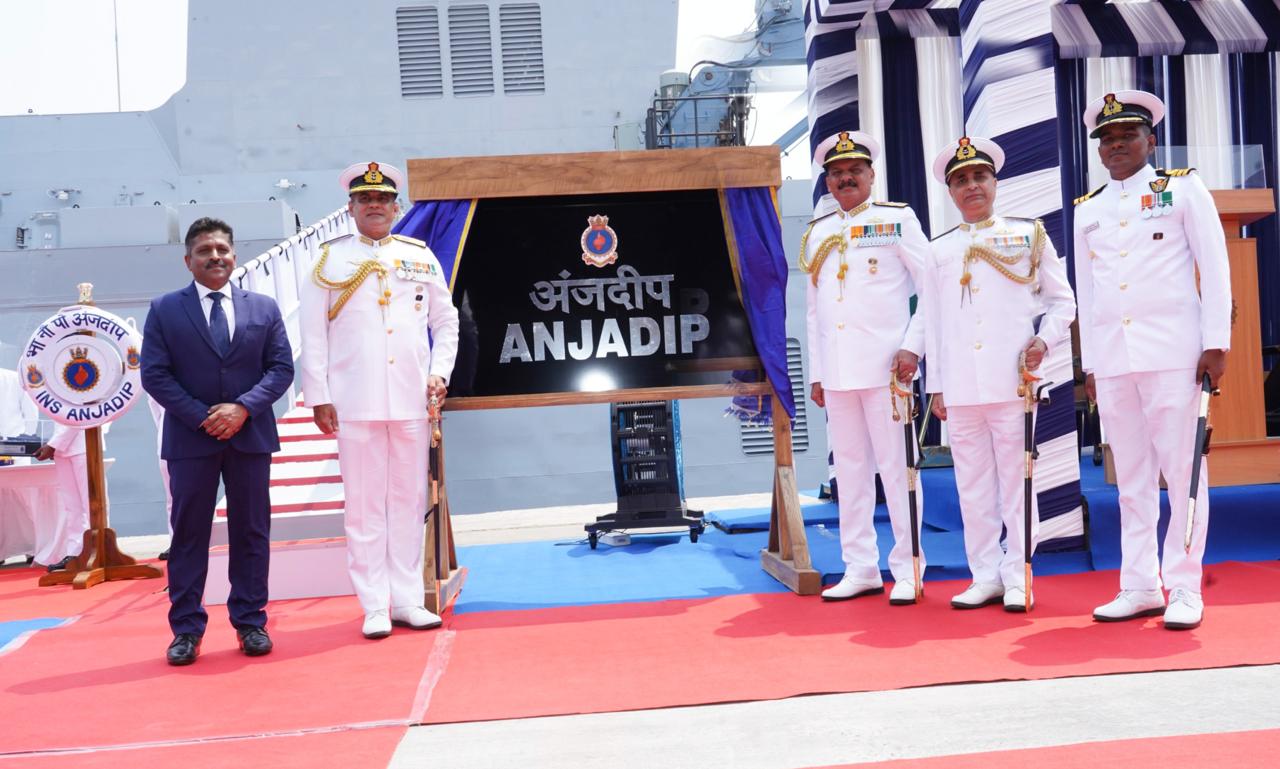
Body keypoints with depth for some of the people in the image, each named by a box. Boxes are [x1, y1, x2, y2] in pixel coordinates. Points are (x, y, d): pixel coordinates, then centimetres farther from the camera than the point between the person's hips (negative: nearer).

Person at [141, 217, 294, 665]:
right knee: (189, 534, 4)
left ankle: (250, 622, 15)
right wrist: (201, 417, -13)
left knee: (251, 532, 6)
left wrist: (243, 408, -13)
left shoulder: (264, 308, 7)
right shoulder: (164, 310, 3)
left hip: (251, 435, 1)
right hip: (190, 439, -1)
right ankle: (186, 628, 12)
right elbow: (154, 375, -3)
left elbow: (281, 368, 2)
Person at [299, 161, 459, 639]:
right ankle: (375, 607, 7)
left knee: (409, 501, 6)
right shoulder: (330, 259, 5)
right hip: (355, 402, -2)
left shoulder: (420, 256, 11)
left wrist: (440, 371, 0)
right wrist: (318, 397, -3)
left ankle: (408, 600, 15)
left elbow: (445, 321, 13)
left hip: (412, 400, 2)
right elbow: (313, 334, 2)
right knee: (364, 505, 1)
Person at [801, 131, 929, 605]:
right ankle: (860, 569, 16)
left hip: (885, 366, -4)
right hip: (837, 371, 5)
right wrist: (815, 373, 13)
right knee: (849, 469, 8)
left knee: (895, 467, -1)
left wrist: (913, 346, -11)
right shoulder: (817, 234, 15)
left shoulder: (897, 220, 3)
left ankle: (908, 571, 8)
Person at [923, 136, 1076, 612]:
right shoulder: (939, 251, 14)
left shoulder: (1028, 235, 8)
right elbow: (933, 322, 14)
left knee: (1016, 479, 0)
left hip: (1012, 381, -2)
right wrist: (936, 387, 10)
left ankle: (1018, 579, 8)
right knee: (972, 484, 5)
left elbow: (1062, 300, 9)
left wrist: (1045, 340, -9)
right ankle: (986, 576, 14)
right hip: (959, 388, 3)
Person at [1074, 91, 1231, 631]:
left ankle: (1184, 587, 4)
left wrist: (1216, 342, -7)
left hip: (1172, 352, -3)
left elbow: (1215, 267, 1)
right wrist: (1089, 364, 12)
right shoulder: (1087, 210, 15)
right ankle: (1140, 586, 12)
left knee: (1181, 467, -2)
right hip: (1112, 359, 4)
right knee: (1131, 475, 6)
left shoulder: (1183, 189, 5)